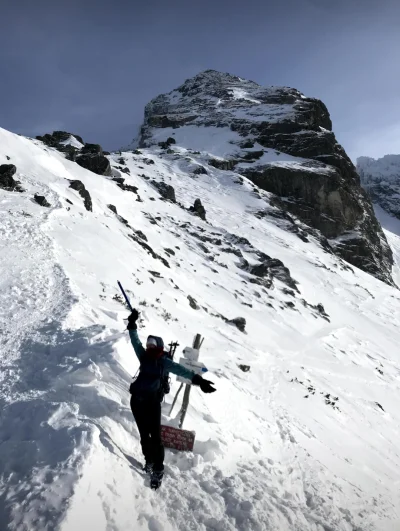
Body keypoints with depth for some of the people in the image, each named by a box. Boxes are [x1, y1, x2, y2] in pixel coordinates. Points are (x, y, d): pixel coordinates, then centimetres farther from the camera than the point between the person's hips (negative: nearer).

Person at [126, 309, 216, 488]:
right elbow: (135, 341, 7)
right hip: (136, 401, 5)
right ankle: (148, 460, 36)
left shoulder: (164, 362, -6)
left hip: (152, 403, -5)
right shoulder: (144, 356, 7)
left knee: (155, 437, -1)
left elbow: (182, 370, -17)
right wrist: (132, 324, -1)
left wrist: (198, 380, -30)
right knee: (143, 435, 17)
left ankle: (158, 470, 10)